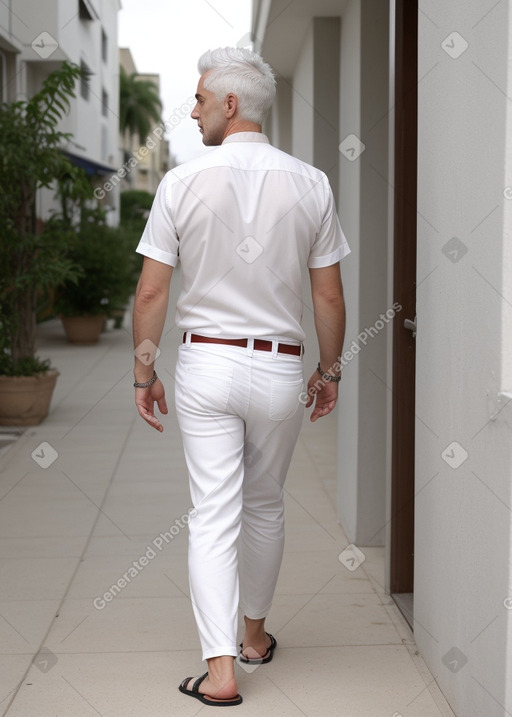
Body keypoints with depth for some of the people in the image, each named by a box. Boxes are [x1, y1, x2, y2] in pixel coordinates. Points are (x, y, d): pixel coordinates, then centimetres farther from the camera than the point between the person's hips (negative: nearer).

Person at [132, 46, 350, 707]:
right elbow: (329, 296, 0)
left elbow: (151, 291, -6)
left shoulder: (183, 182, -7)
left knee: (213, 515, 2)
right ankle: (255, 634, 34)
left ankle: (219, 667, -3)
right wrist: (330, 370, 13)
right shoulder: (310, 184, -2)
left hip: (206, 363, -2)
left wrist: (144, 372, 5)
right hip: (280, 369, 2)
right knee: (265, 506, 19)